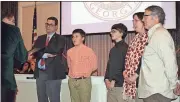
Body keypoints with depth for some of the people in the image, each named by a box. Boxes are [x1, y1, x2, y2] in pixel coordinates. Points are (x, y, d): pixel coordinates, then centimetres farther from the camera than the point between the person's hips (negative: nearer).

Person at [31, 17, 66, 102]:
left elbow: (55, 50, -16)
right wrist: (45, 55, -14)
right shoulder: (40, 38, 16)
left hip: (53, 73, -5)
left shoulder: (60, 39, 1)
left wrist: (40, 50, -7)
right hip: (39, 73, 5)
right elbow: (34, 53, 3)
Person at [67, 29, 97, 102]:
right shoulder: (69, 51, 8)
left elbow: (94, 66, 0)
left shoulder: (88, 51, -5)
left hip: (84, 81, -4)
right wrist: (72, 74, 10)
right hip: (72, 81, 4)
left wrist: (85, 74, 4)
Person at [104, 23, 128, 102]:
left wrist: (114, 81, -13)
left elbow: (125, 67, -12)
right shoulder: (113, 49, 18)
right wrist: (106, 79, 1)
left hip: (120, 85, -7)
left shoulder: (125, 47, -5)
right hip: (110, 85, 7)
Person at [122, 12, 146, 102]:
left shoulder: (147, 38, -9)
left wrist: (135, 76, -16)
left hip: (139, 78, -7)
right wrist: (125, 71, 3)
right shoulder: (136, 38, 16)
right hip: (129, 78, 8)